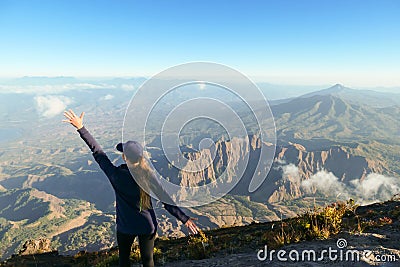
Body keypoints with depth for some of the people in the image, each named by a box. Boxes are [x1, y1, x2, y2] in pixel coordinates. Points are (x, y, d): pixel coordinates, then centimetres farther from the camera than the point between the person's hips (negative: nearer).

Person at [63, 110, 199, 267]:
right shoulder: (150, 177, -19)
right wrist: (184, 219, -8)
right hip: (148, 226, 1)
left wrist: (80, 128, -11)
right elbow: (167, 202, -17)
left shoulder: (117, 176, -24)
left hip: (126, 227, -1)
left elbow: (98, 153, -17)